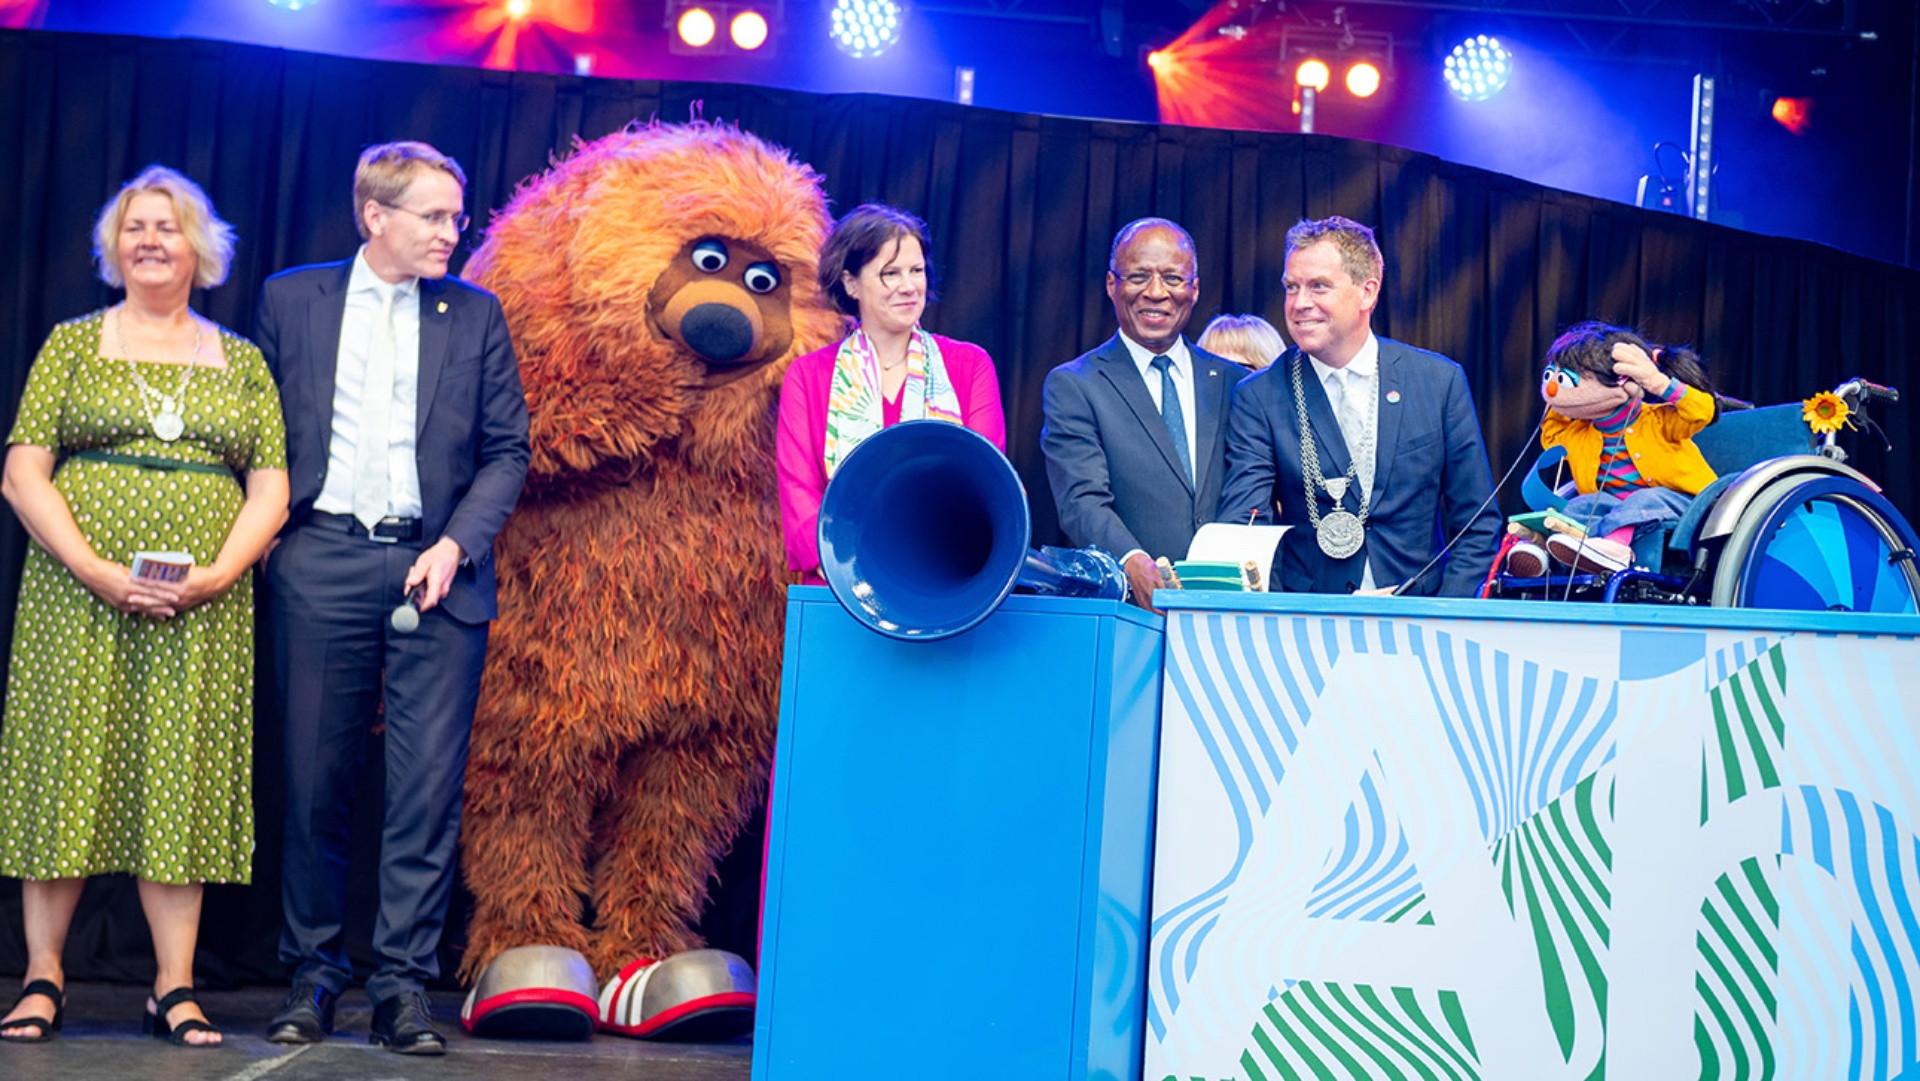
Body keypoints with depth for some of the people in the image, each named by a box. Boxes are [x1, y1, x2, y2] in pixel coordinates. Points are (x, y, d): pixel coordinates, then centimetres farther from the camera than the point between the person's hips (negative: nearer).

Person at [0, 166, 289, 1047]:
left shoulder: (242, 362, 13)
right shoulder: (74, 345, 8)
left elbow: (270, 493, 7)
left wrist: (218, 574, -10)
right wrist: (96, 571, -13)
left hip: (204, 607, 1)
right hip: (80, 592, -1)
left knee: (183, 777, 0)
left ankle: (175, 990, 3)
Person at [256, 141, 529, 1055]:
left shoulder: (474, 314, 10)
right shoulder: (291, 300, 9)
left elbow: (507, 450, 7)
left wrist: (456, 544, -6)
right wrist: (263, 538, -1)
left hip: (434, 567, 0)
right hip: (322, 562, 0)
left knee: (428, 783, -4)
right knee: (314, 780, 3)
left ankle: (404, 983, 3)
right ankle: (313, 973, 16)